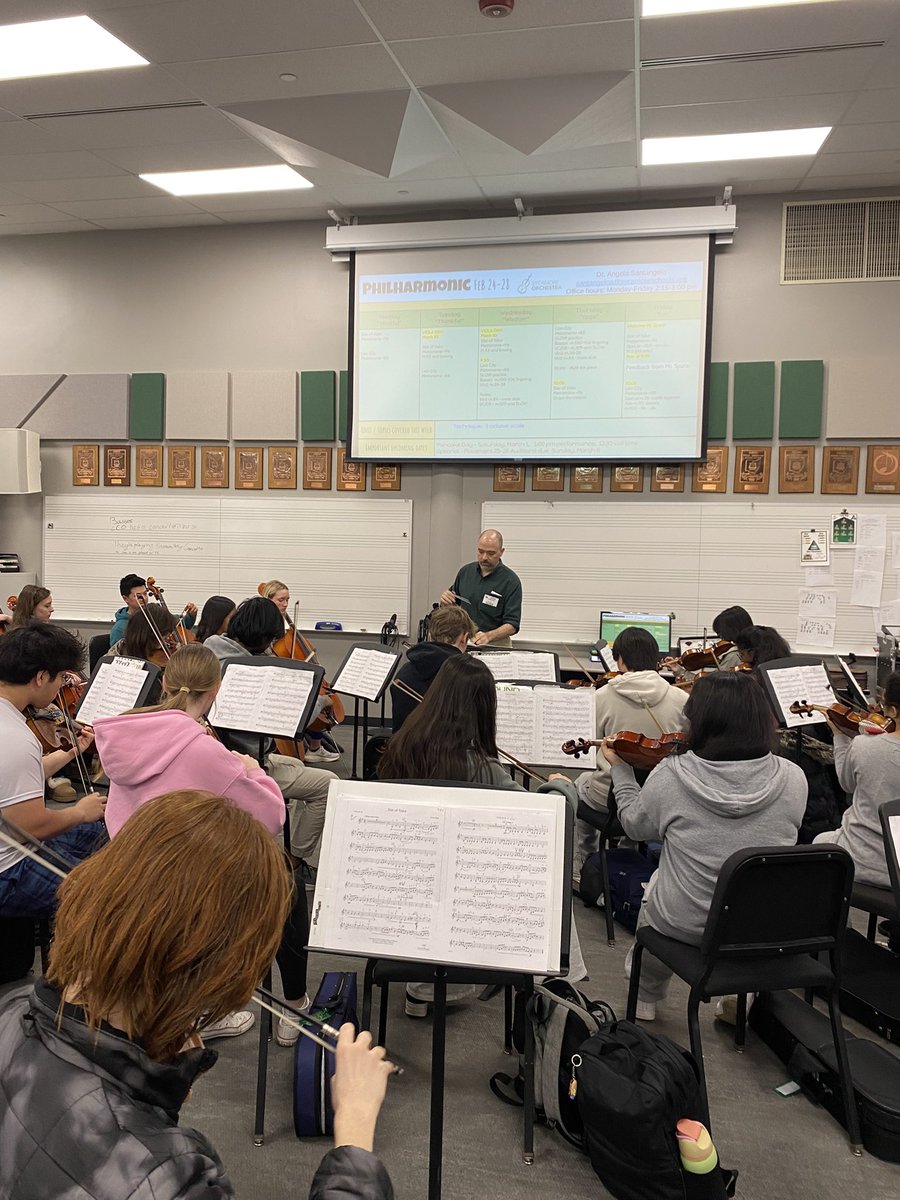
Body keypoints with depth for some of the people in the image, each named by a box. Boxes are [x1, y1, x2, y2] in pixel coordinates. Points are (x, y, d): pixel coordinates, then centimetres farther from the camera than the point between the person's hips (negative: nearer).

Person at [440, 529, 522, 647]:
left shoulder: (511, 581, -6)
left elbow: (512, 624, -10)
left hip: (495, 644, -4)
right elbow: (453, 605, 21)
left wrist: (488, 636, -26)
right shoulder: (465, 571, 7)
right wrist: (446, 601, -1)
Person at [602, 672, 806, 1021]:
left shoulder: (671, 775, -21)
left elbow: (636, 826, -2)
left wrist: (619, 767, 12)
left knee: (656, 882, 31)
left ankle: (644, 996, 44)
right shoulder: (792, 779, -14)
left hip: (686, 925, -2)